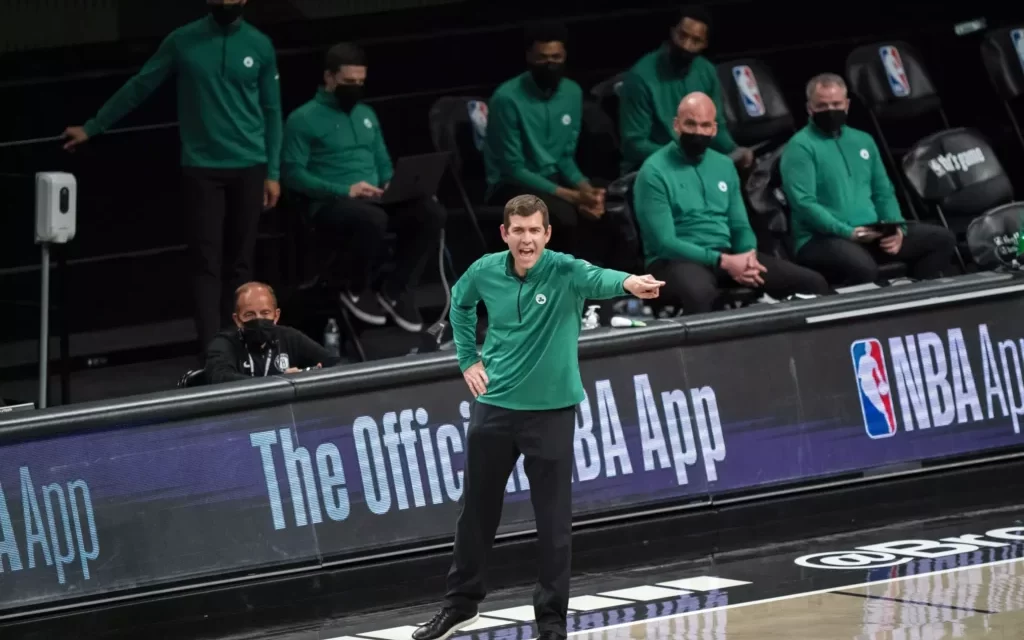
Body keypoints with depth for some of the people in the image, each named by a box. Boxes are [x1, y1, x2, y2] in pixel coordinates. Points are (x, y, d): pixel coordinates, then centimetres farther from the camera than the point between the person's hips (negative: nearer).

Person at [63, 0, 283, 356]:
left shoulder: (259, 45, 4)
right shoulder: (183, 42, 0)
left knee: (239, 261, 5)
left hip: (248, 168, 1)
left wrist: (273, 173, 4)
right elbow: (138, 88, 6)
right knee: (207, 262, -7)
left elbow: (271, 112, 8)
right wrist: (92, 128, 9)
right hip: (201, 168, -1)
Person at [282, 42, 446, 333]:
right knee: (373, 218, -41)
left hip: (375, 198, 6)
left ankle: (396, 290, -10)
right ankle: (357, 290, -12)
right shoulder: (303, 119, -3)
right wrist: (345, 190, -20)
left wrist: (392, 186, -1)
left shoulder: (366, 114, 20)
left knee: (431, 212, -22)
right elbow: (293, 175, -11)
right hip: (332, 203, -6)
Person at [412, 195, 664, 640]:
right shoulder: (485, 272, -4)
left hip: (551, 409, -4)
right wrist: (468, 359, 11)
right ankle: (461, 604, 31)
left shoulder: (564, 272, -16)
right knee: (476, 511, 15)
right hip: (494, 405, 4)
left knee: (554, 521, 0)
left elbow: (598, 279, -40)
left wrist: (628, 283, -62)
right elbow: (460, 303, 20)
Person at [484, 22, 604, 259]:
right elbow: (513, 169, -18)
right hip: (513, 185, -6)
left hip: (554, 180, 6)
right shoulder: (508, 99, -18)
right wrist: (571, 196, -24)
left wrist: (584, 187, -14)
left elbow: (566, 157, 9)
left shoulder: (572, 93, 2)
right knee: (563, 214, -34)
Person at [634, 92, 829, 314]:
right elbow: (664, 243, -13)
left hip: (727, 255, 6)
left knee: (813, 283, -9)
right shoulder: (654, 172, -7)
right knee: (699, 293, -45)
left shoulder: (724, 166, 15)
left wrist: (749, 254, -8)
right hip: (678, 260, -6)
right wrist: (723, 262, -21)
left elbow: (740, 226, 17)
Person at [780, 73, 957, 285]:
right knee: (863, 268, -40)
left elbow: (884, 192, 20)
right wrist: (848, 233, -23)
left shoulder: (863, 140, 20)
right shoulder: (801, 147, -4)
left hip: (871, 234, 8)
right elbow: (804, 203, -15)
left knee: (941, 239, -4)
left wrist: (897, 228, -2)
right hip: (822, 238, -8)